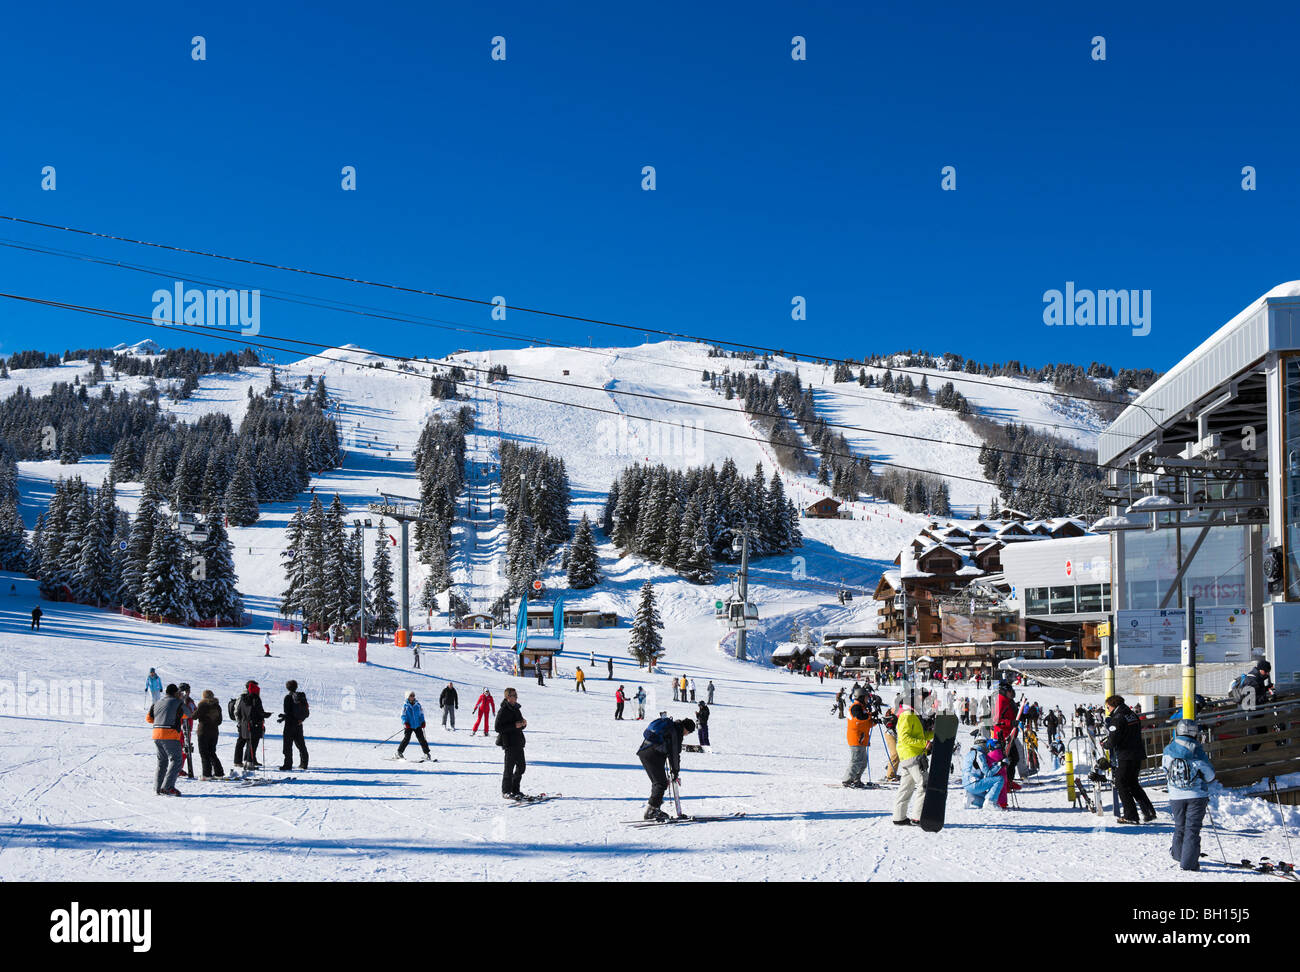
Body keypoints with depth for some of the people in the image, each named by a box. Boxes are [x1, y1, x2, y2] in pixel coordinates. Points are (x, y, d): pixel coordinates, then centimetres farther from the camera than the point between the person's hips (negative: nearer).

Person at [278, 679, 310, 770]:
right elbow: (307, 712, 10)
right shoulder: (302, 697, 6)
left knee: (288, 745, -2)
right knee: (301, 744, 15)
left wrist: (282, 718, -1)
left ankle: (288, 764, -6)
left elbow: (288, 713, -17)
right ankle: (304, 763, 19)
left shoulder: (288, 697, -12)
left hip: (290, 724, -6)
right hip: (299, 725, 6)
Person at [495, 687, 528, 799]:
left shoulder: (516, 708, 14)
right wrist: (514, 726, -22)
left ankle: (515, 790, 22)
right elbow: (498, 728, -17)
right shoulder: (503, 710, -12)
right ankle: (506, 791, 6)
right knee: (509, 767, -4)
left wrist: (523, 724, 1)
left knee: (521, 766, 11)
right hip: (509, 742, -8)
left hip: (518, 742, 8)